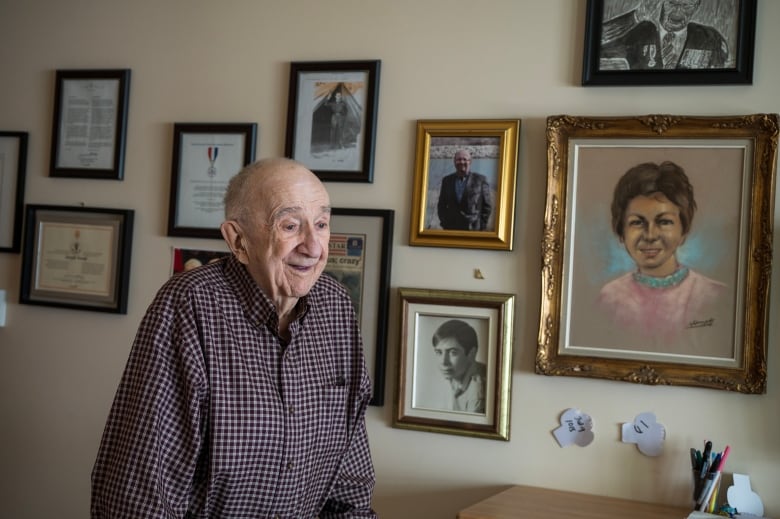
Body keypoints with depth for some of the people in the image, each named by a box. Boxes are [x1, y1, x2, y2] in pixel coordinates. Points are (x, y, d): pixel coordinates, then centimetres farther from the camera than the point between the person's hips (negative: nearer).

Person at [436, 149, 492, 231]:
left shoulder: (480, 180, 2)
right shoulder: (447, 180, 11)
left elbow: (487, 206, 4)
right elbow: (441, 205, 16)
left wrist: (482, 227, -3)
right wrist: (444, 224, 5)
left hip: (473, 230, -3)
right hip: (451, 229, 3)